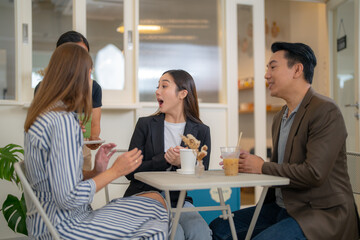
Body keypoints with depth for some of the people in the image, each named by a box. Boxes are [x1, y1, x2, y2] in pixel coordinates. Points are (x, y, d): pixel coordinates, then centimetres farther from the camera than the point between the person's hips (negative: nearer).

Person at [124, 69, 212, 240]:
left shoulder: (201, 131, 5)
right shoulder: (145, 125, 4)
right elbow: (130, 172, -3)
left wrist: (182, 163, -19)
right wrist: (164, 160, -17)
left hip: (179, 200, 1)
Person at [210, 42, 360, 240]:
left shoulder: (326, 111, -15)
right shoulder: (280, 117, 12)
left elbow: (314, 173, -24)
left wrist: (262, 167, -13)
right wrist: (244, 164, -1)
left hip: (322, 215, -8)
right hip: (282, 207, 8)